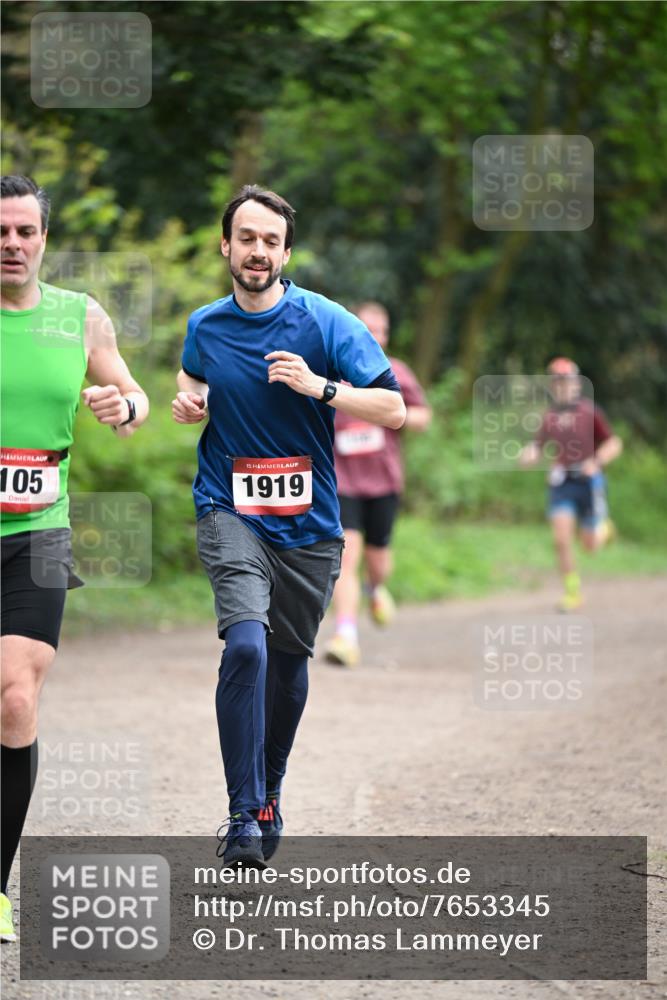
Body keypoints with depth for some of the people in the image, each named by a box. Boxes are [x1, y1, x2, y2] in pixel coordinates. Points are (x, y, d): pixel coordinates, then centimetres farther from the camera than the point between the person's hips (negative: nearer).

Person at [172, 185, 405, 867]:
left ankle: (267, 793, 36)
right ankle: (242, 814, -21)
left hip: (308, 525, 1)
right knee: (246, 644, -23)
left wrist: (319, 386, -21)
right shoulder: (204, 327, 4)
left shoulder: (325, 323, -5)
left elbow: (392, 409, -7)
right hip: (230, 512, -1)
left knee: (288, 664, 12)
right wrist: (187, 402, 4)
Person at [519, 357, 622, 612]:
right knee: (562, 539, -12)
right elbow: (539, 445, 17)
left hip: (588, 481, -3)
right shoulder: (550, 416, 7)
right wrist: (530, 454, -6)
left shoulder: (589, 411, -4)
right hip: (560, 483, 3)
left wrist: (597, 461, -17)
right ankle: (572, 593, -1)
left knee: (590, 545, 5)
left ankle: (603, 528, 41)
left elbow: (614, 444, 0)